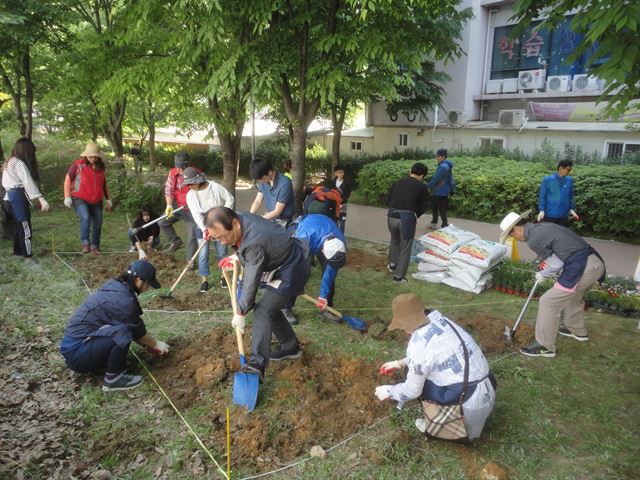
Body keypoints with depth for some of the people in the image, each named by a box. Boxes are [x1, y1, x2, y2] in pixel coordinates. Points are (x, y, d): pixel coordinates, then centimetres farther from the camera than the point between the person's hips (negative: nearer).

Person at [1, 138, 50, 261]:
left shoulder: (9, 162, 16)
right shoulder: (19, 163, -14)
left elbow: (5, 183, 13)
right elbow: (29, 182, -25)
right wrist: (41, 199, -33)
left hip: (9, 198, 9)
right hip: (18, 199, -9)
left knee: (18, 227, 17)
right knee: (25, 229, -5)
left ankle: (18, 252, 27)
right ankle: (28, 256, -2)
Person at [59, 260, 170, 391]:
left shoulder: (115, 286, 5)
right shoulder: (124, 300, -23)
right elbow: (138, 332, -7)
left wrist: (149, 344, 21)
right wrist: (156, 345, 10)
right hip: (77, 352, -9)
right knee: (123, 332, -27)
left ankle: (101, 362, 13)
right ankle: (113, 379, -9)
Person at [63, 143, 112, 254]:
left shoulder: (101, 167, 9)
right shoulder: (78, 165, -5)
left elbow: (104, 184, 21)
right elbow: (68, 179, 0)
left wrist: (108, 199, 20)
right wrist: (67, 196, -7)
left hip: (96, 201, 5)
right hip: (80, 199, -5)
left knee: (98, 224, 6)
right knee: (85, 218, -28)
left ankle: (95, 246, 21)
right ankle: (85, 243, -22)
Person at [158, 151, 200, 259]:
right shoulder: (173, 173, -6)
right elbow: (168, 189, -7)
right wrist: (169, 205, -20)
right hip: (176, 206, 5)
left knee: (192, 235, -3)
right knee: (163, 222, 5)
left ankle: (190, 259, 10)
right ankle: (176, 242, 22)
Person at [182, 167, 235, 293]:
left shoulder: (215, 187, -14)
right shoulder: (190, 195, -9)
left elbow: (230, 199, -5)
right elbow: (196, 214, -18)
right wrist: (204, 229, -30)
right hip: (202, 226, 1)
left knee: (222, 252, 6)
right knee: (203, 253, -4)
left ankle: (224, 276, 24)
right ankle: (204, 280, 8)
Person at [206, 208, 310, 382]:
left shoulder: (255, 243, -37)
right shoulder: (237, 218, -11)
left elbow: (251, 282, -29)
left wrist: (240, 313, -19)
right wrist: (236, 256, 0)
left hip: (290, 271, -10)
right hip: (277, 265, 10)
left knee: (262, 311, -17)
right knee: (269, 309, 16)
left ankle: (258, 364, -21)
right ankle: (291, 347, 31)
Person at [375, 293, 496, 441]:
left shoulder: (418, 343, -20)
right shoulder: (440, 320, 3)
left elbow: (412, 390, -8)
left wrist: (389, 392, 9)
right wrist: (399, 363, 26)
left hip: (470, 403, -8)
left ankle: (435, 427, 15)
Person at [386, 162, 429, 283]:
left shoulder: (398, 182, 10)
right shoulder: (422, 187, 1)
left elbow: (388, 201, 11)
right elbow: (423, 207, 6)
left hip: (391, 216, 4)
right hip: (407, 218, -4)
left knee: (394, 240, 31)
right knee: (405, 247, 10)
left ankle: (392, 264, 41)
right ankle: (399, 276, 14)